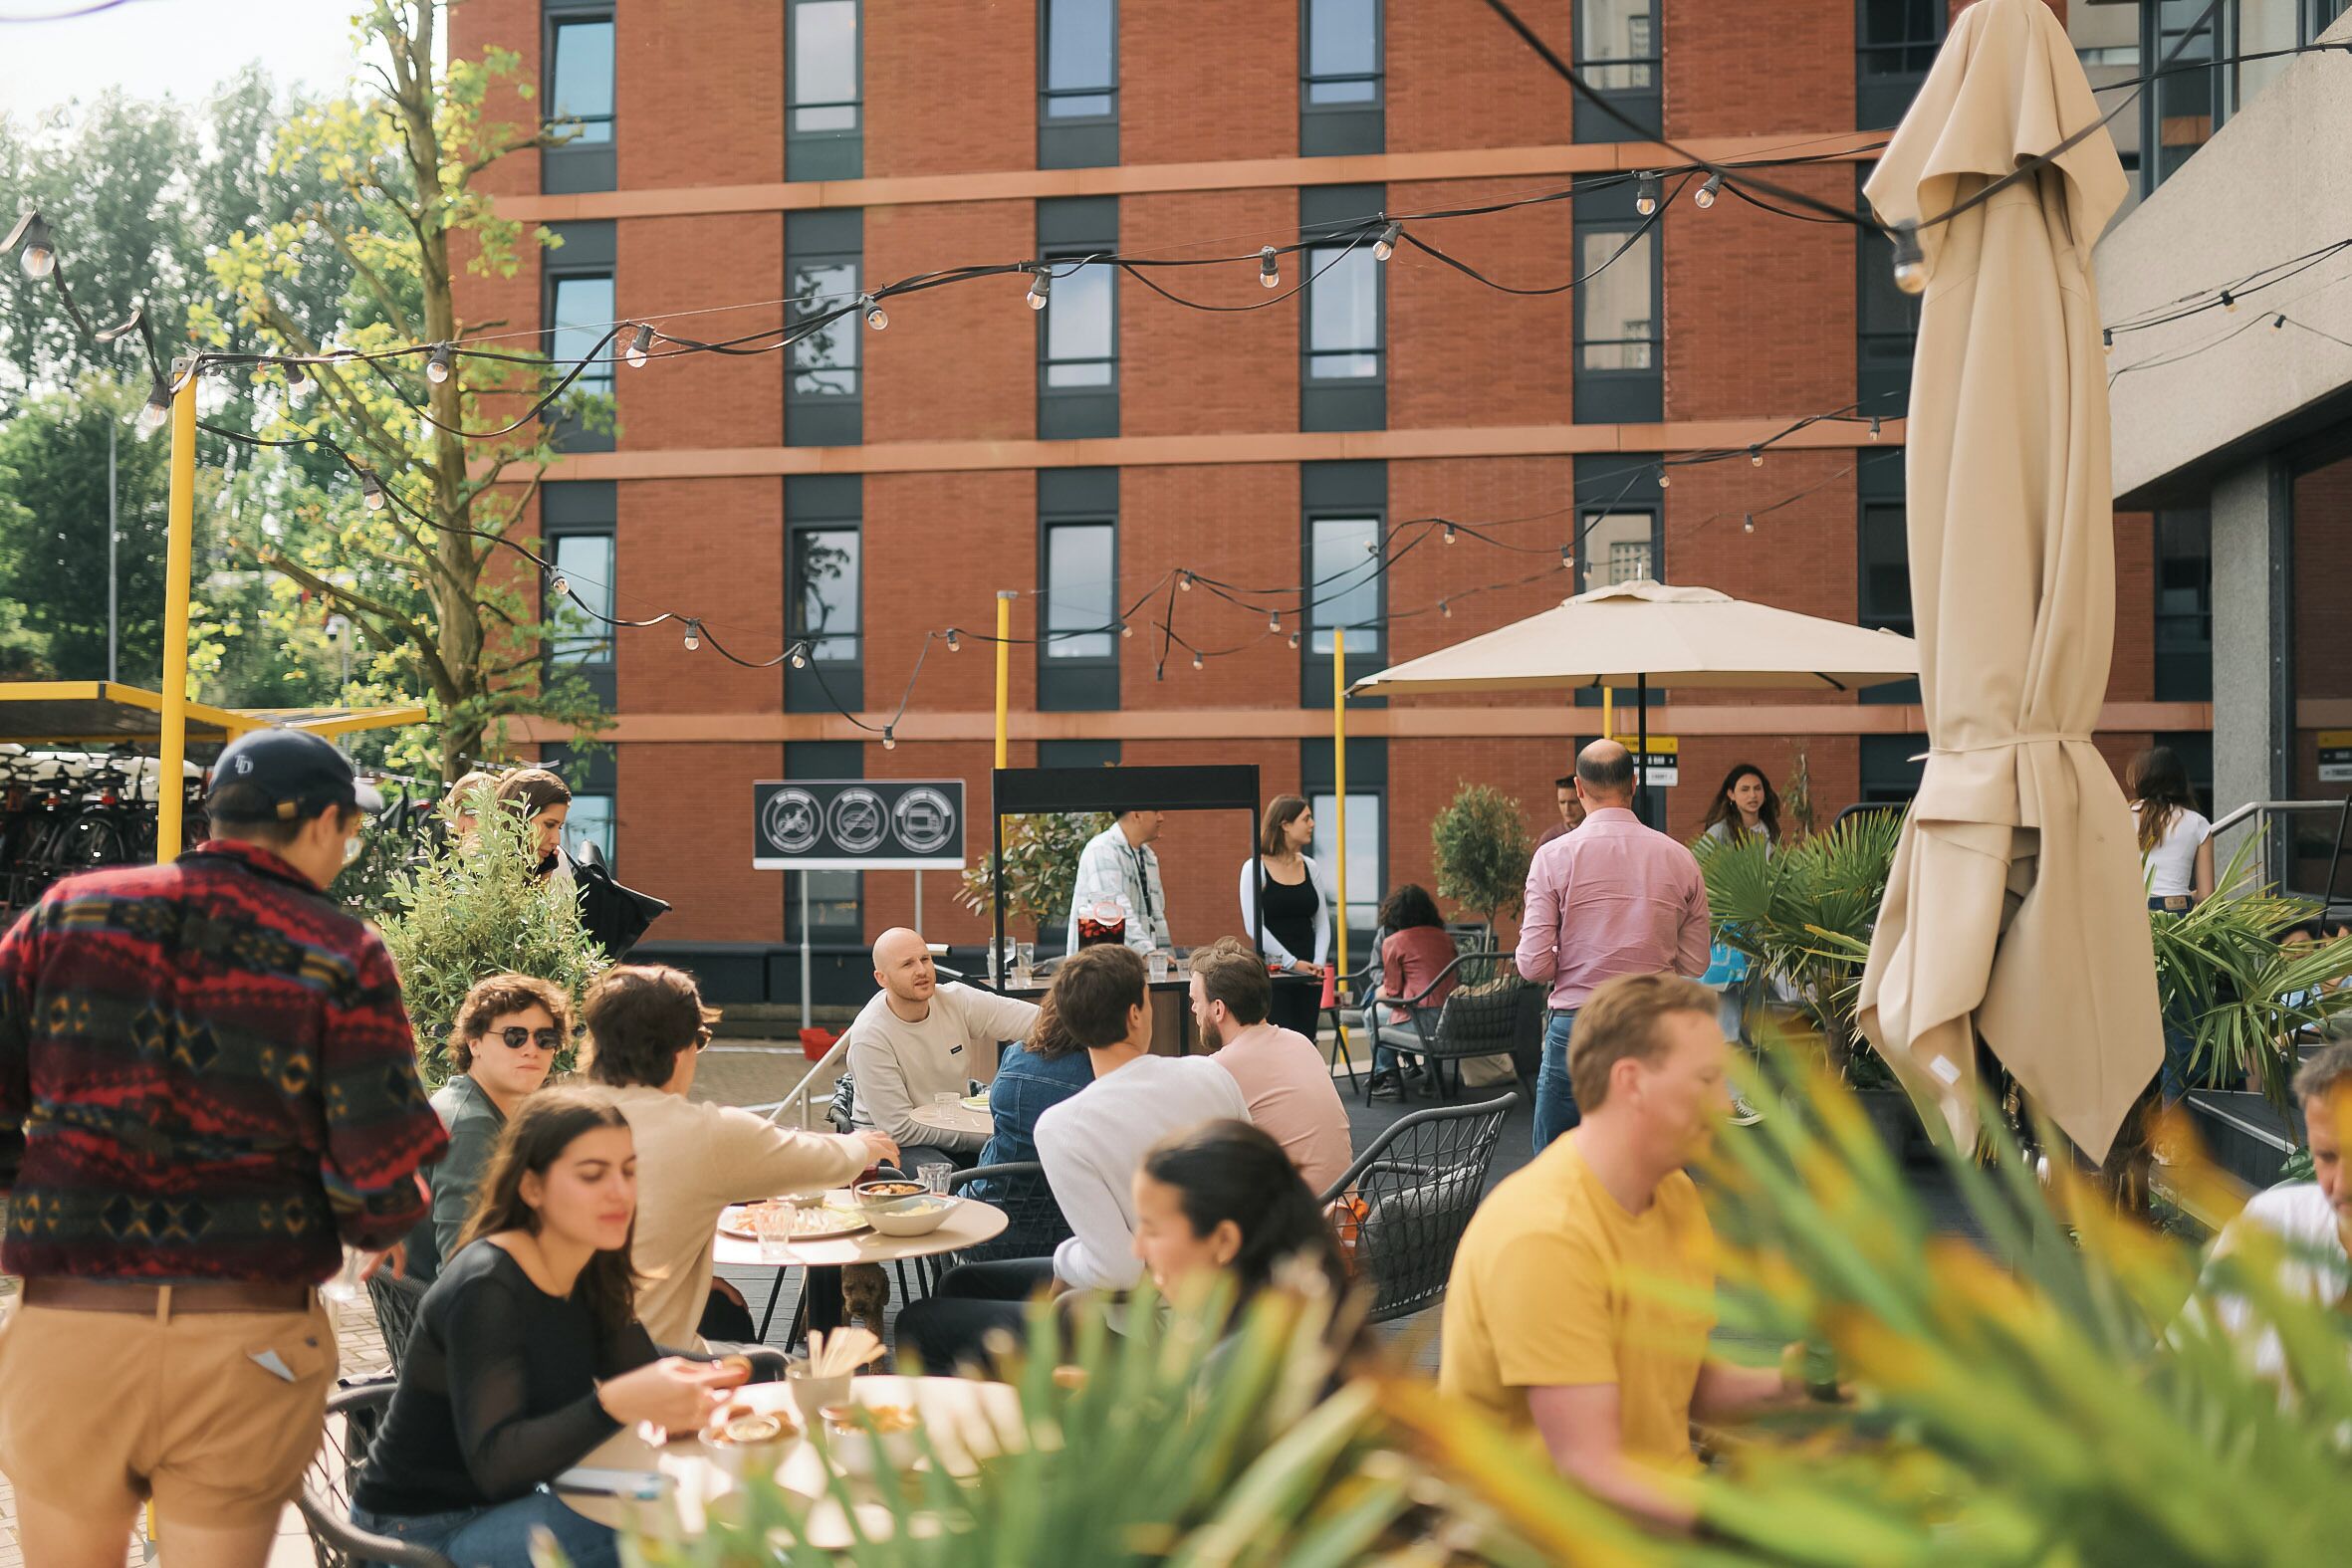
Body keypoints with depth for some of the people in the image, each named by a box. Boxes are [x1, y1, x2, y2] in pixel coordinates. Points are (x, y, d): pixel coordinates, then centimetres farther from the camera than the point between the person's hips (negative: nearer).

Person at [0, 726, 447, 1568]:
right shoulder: (344, 958, -6)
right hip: (249, 1343, -2)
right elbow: (382, 1180, -9)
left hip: (68, 1325, 2)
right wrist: (378, 1227, 13)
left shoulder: (69, 912, 2)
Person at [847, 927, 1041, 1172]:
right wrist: (985, 1135, -21)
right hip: (892, 1142, -5)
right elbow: (899, 1129, -20)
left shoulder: (956, 1000, -6)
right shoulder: (869, 1036, -20)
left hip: (954, 1125, 5)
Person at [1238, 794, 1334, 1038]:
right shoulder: (1255, 868, -7)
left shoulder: (1310, 867, 9)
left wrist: (1319, 963, -6)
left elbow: (1322, 922, 10)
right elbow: (1253, 926, -13)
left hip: (1309, 976, 5)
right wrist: (1292, 962, -16)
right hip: (1272, 972, -5)